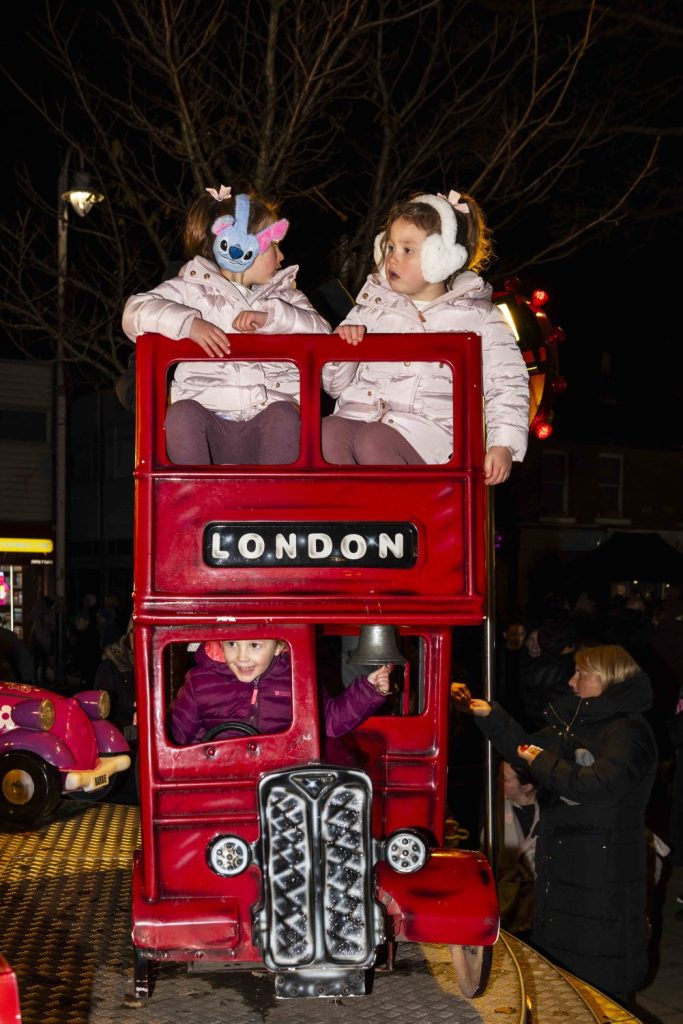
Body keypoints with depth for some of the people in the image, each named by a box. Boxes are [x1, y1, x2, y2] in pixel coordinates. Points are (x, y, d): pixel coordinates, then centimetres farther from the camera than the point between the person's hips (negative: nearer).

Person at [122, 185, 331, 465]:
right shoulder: (192, 288, 8)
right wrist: (189, 323, -22)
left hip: (266, 423, 1)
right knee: (182, 413, -33)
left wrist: (271, 316, -13)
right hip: (209, 424, -1)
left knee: (284, 414, -31)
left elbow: (321, 334, 2)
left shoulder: (284, 294, 18)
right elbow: (135, 312, -6)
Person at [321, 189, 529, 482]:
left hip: (428, 426, -3)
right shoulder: (373, 307, 19)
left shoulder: (477, 316, 11)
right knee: (327, 433, -31)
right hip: (362, 412, 3)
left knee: (372, 441, -34)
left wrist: (504, 445, -5)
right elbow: (336, 385, 20)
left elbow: (507, 386, 8)